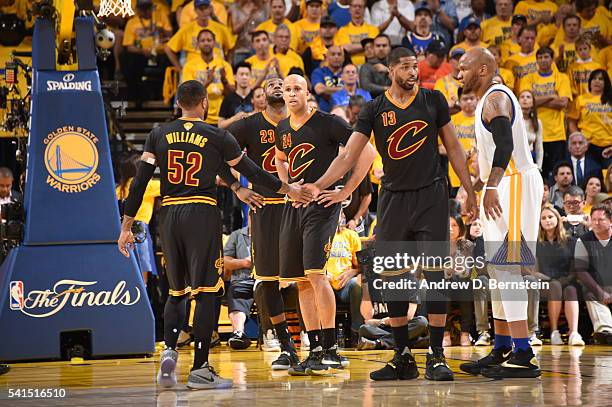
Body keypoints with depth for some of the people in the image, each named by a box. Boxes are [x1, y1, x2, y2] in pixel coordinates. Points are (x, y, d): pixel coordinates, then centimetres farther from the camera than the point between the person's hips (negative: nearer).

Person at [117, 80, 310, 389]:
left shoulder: (159, 135, 7)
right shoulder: (218, 137, 0)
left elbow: (140, 182, 2)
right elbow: (253, 172, 7)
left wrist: (127, 226, 5)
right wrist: (290, 190, 21)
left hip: (169, 214, 4)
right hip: (202, 214, -4)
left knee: (176, 291, 17)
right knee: (205, 291, -1)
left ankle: (169, 351, -3)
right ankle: (200, 368, -4)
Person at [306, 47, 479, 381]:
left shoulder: (433, 100, 2)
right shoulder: (374, 110, 2)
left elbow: (453, 148, 7)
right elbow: (348, 155, -3)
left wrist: (470, 193, 3)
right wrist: (318, 185, -16)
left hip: (431, 196, -2)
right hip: (393, 199, 2)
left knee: (435, 275, -8)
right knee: (393, 279, 3)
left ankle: (436, 355, -5)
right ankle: (403, 358, 12)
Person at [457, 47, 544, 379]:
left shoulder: (496, 98, -12)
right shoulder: (488, 100, 20)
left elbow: (505, 144, -28)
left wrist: (491, 186, -38)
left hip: (514, 183, -11)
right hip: (502, 186, 11)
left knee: (505, 266, -15)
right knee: (497, 267, 13)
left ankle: (523, 356, -18)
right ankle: (502, 349, 19)